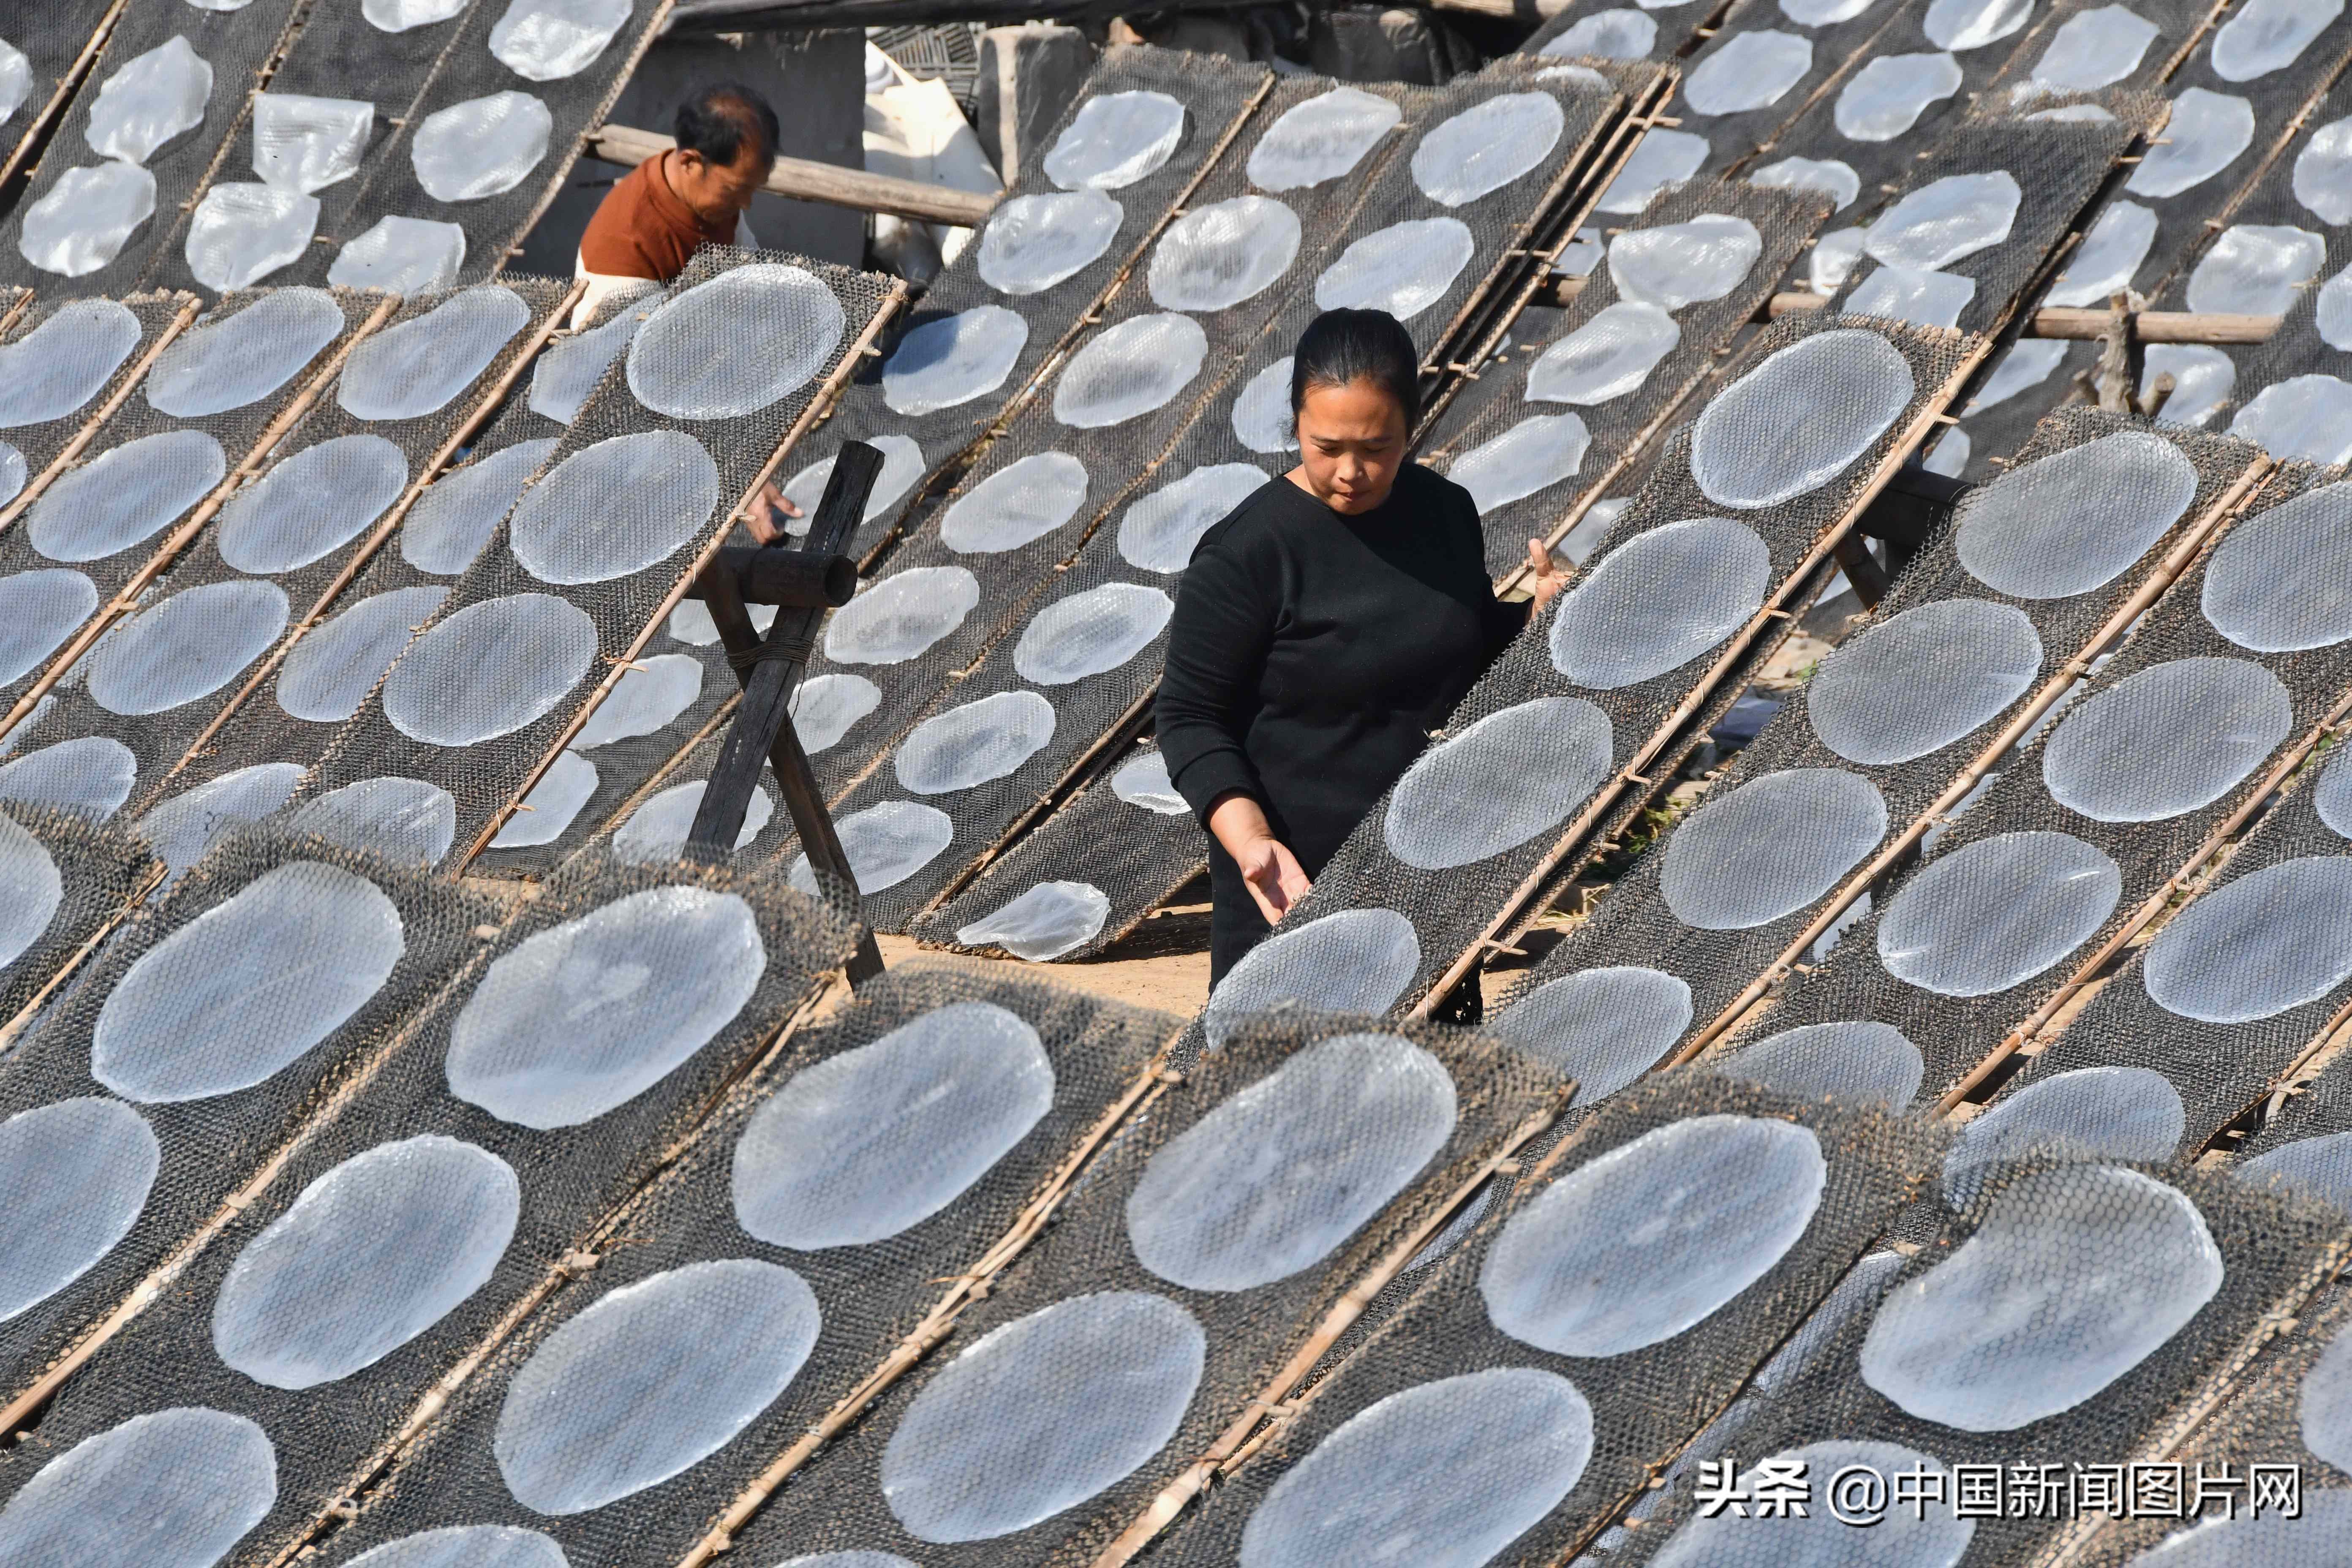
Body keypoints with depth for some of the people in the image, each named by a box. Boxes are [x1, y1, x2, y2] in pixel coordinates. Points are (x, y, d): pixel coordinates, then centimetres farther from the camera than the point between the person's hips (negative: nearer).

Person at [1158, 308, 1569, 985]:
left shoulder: (1444, 510, 2)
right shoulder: (1246, 554, -16)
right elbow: (1190, 718, -13)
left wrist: (1540, 613, -4)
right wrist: (1250, 841, -28)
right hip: (1296, 881, -6)